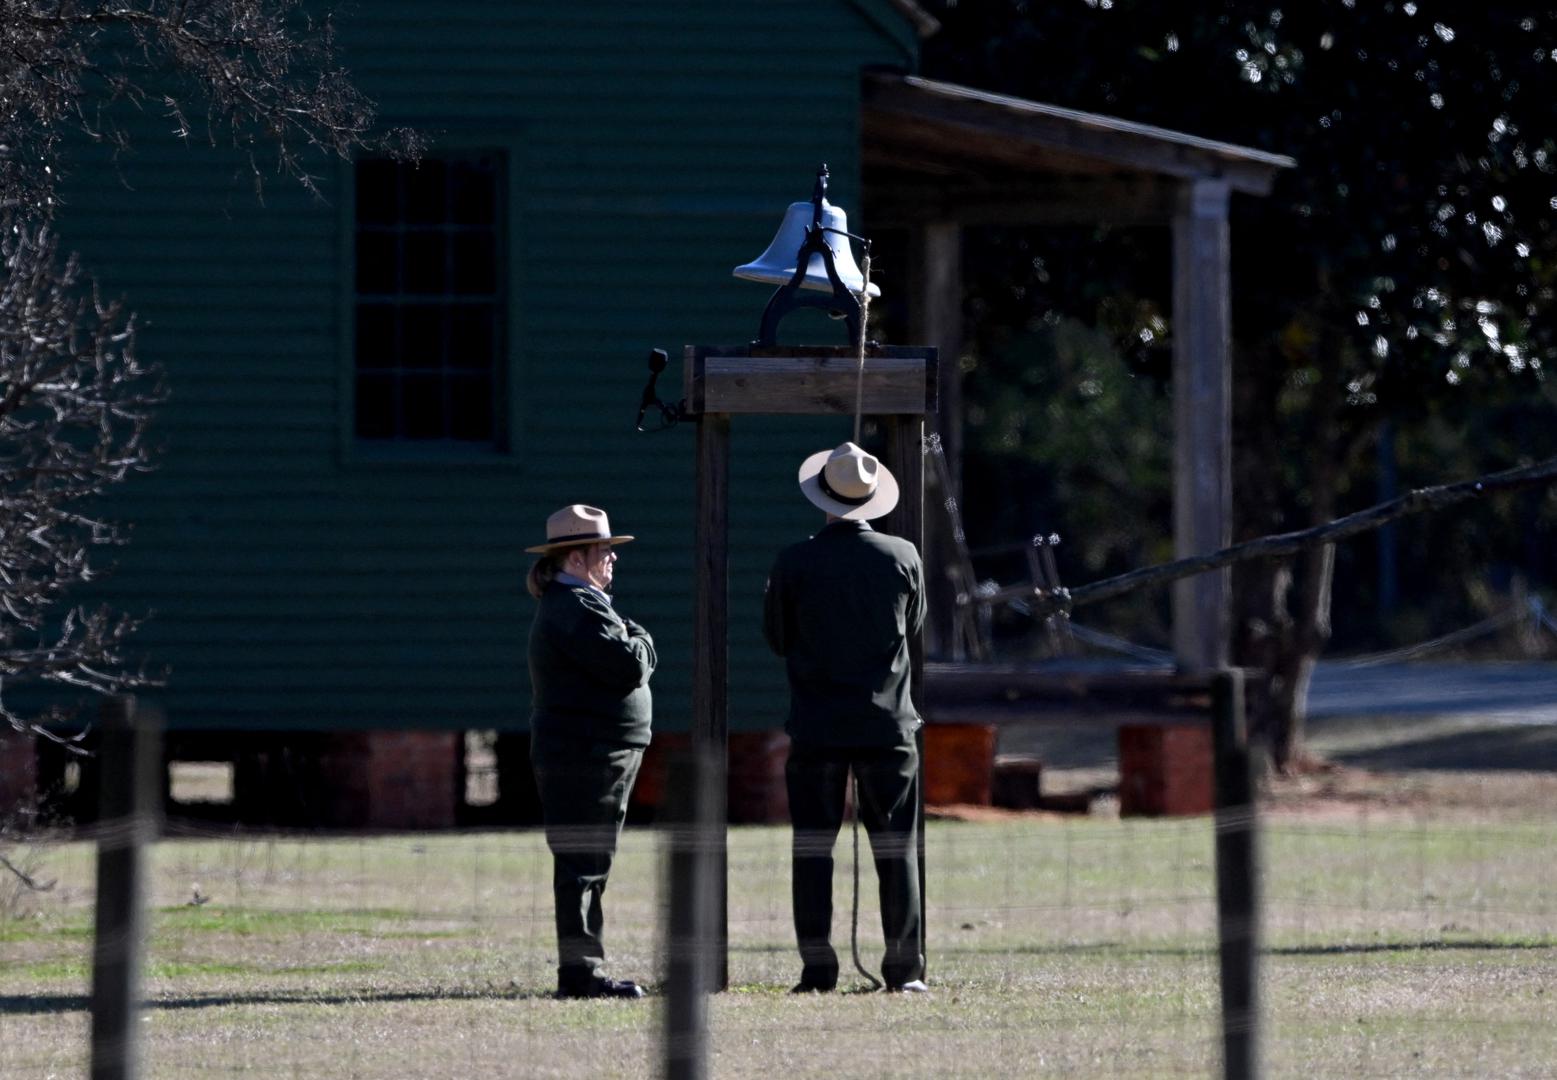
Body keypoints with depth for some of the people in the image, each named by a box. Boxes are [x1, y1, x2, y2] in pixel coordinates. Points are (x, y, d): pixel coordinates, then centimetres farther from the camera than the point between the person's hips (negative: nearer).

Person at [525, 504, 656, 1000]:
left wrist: (632, 647, -2)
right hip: (584, 755, -11)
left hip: (592, 755, 11)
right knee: (583, 865, -10)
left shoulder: (576, 604, 20)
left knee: (588, 866, 13)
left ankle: (582, 971, 16)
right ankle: (580, 972, -10)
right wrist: (643, 644, -1)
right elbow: (631, 667, -21)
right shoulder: (575, 610, -15)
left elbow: (632, 669, 19)